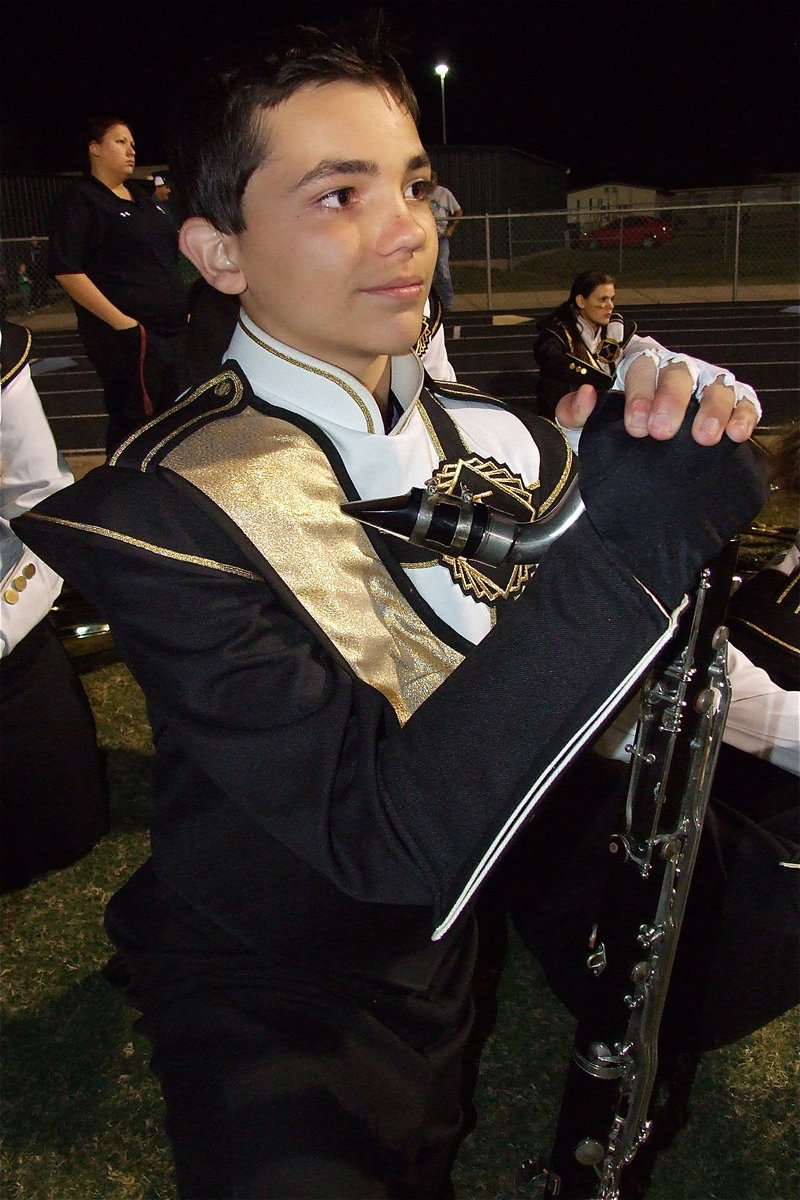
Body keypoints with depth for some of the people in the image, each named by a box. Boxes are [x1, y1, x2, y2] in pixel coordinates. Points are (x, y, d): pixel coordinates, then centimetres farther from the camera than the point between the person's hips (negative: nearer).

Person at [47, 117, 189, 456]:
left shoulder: (142, 197, 18)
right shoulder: (78, 200, -6)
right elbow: (66, 271, -15)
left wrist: (183, 308, 16)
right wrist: (120, 322, -19)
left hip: (172, 328, 8)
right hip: (128, 335, -8)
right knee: (132, 423, -5)